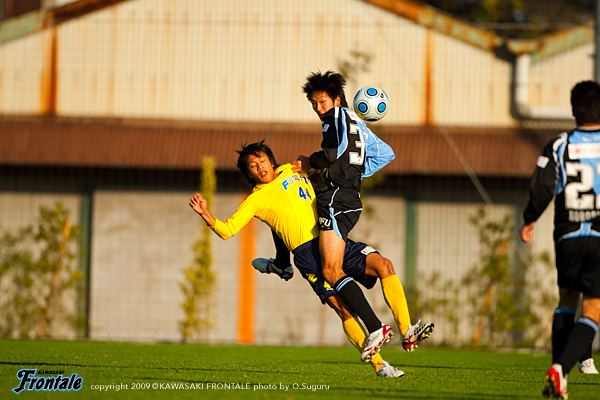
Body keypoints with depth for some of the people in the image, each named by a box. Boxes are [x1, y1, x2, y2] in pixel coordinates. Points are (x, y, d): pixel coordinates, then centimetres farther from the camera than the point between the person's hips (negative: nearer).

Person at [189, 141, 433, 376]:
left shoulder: (294, 171, 23)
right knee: (343, 308, -19)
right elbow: (227, 230, 2)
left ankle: (408, 333, -17)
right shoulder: (256, 200, 9)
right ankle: (379, 365, -18)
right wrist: (206, 215, -14)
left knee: (383, 266, -16)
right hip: (308, 252, -5)